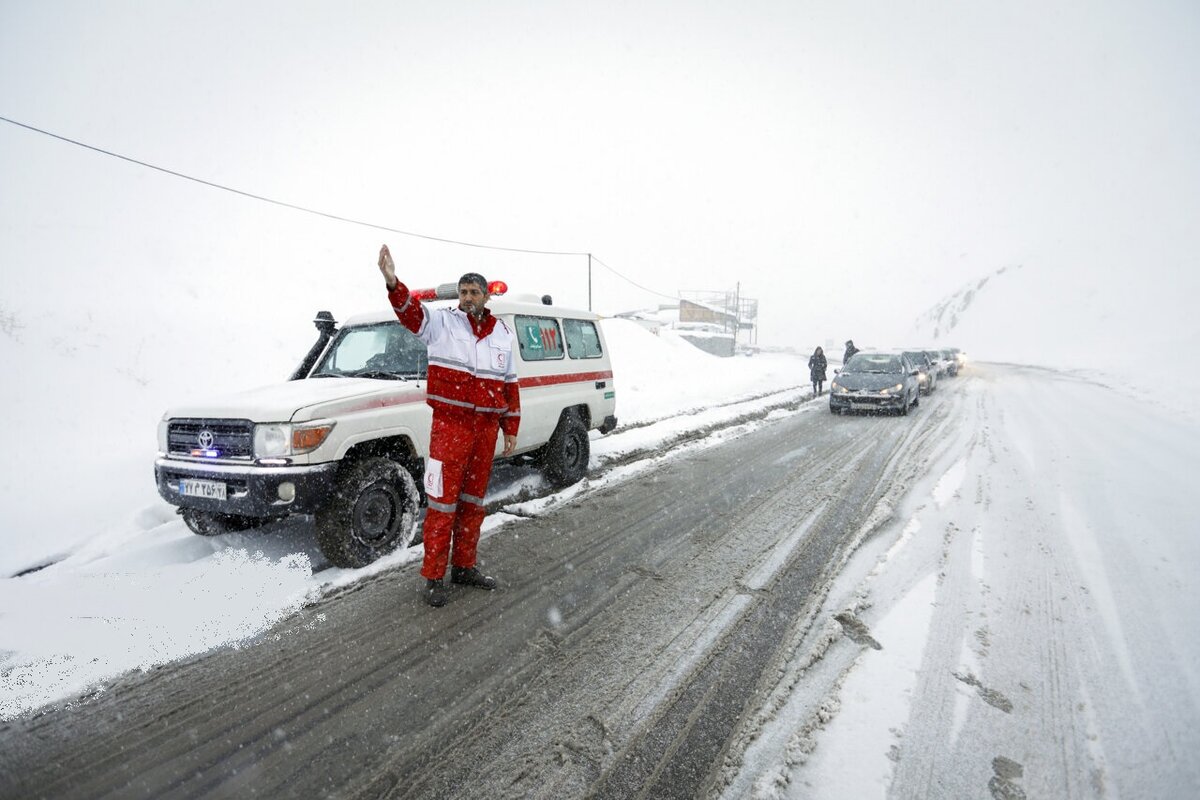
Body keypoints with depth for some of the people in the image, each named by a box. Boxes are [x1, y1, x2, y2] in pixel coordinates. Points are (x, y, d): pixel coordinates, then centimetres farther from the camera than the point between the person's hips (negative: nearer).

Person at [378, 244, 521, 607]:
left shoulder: (502, 334, 12)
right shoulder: (442, 322, -1)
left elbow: (509, 384, 16)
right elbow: (410, 311, -21)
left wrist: (511, 428, 14)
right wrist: (392, 282, -41)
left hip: (486, 428, 5)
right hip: (450, 426, -5)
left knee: (473, 499, 14)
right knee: (442, 501, -2)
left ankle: (464, 566, 28)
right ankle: (433, 577, 11)